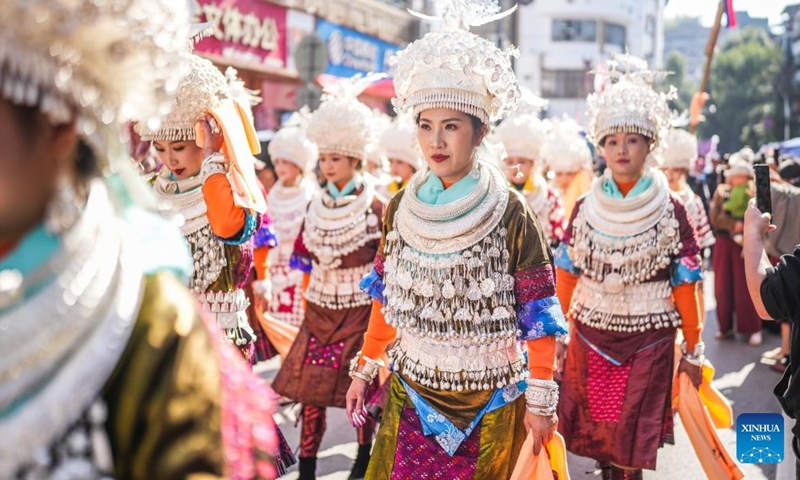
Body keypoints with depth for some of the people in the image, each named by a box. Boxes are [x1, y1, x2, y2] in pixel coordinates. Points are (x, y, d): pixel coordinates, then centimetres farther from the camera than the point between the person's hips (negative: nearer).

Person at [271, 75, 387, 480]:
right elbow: (303, 260, 13)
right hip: (318, 310, 4)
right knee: (310, 391, 3)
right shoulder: (316, 207, 6)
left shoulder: (376, 209, -9)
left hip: (360, 312, -4)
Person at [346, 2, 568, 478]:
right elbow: (386, 299, 10)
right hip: (413, 394, 3)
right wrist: (365, 368, 11)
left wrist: (541, 399, -9)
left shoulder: (511, 214, -12)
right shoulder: (401, 208, 0)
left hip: (490, 404, -3)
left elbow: (539, 316, -9)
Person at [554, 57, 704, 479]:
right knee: (596, 436, 10)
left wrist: (693, 351, -2)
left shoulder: (670, 211, -6)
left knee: (633, 446, 4)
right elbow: (566, 278, 6)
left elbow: (684, 287, -5)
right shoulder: (585, 209, 1)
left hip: (648, 342, -2)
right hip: (589, 338, 2)